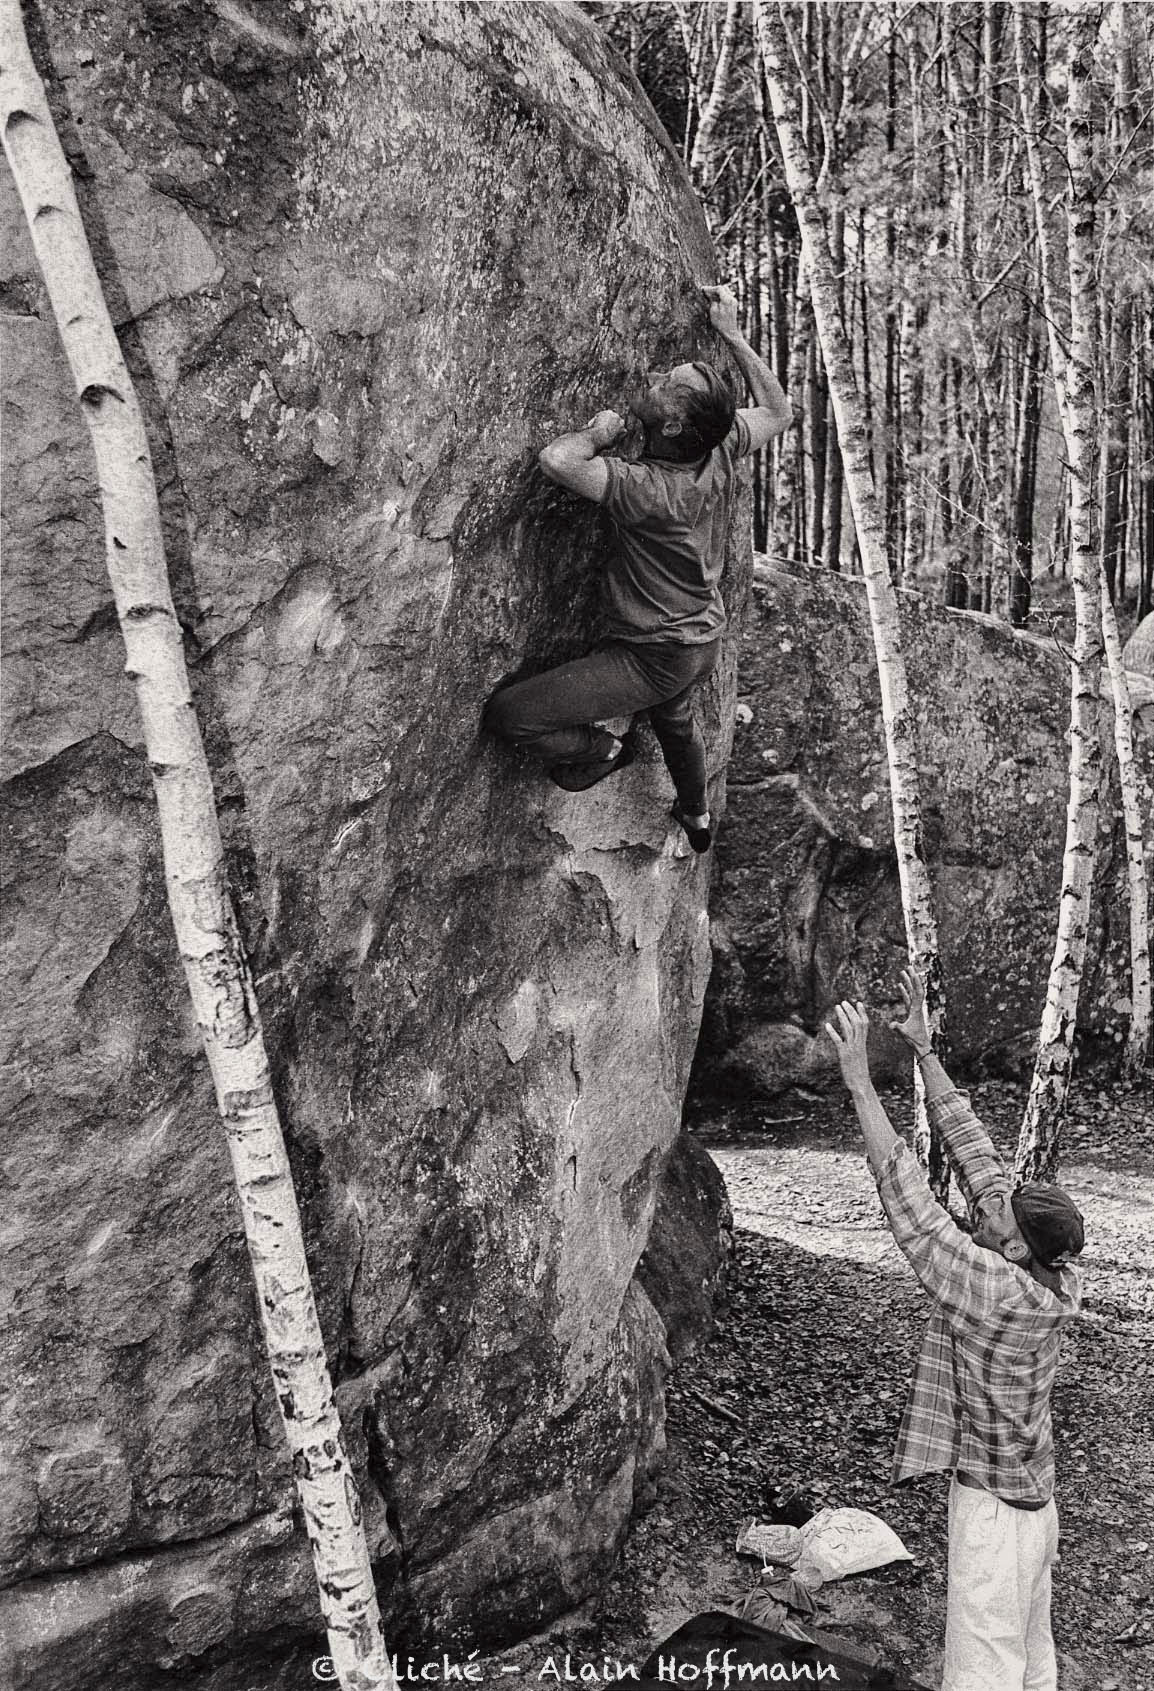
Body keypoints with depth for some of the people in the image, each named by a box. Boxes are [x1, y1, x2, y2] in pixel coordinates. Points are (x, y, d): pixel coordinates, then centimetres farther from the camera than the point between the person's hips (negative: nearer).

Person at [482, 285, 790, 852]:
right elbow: (778, 410, 7)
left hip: (652, 658, -8)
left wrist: (598, 433, -26)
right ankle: (697, 816, 63)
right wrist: (732, 334, 4)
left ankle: (600, 749, 12)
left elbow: (555, 458, -47)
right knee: (675, 719, 39)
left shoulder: (650, 489, -35)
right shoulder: (723, 447, -15)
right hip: (703, 641, 8)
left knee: (506, 714, -12)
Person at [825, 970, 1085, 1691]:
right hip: (1033, 1496, 9)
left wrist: (860, 1080, -29)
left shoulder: (993, 1287, -29)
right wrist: (924, 1051, -3)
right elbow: (974, 1151, -5)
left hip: (995, 1505, -9)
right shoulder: (1051, 1277, -7)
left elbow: (908, 1197, -30)